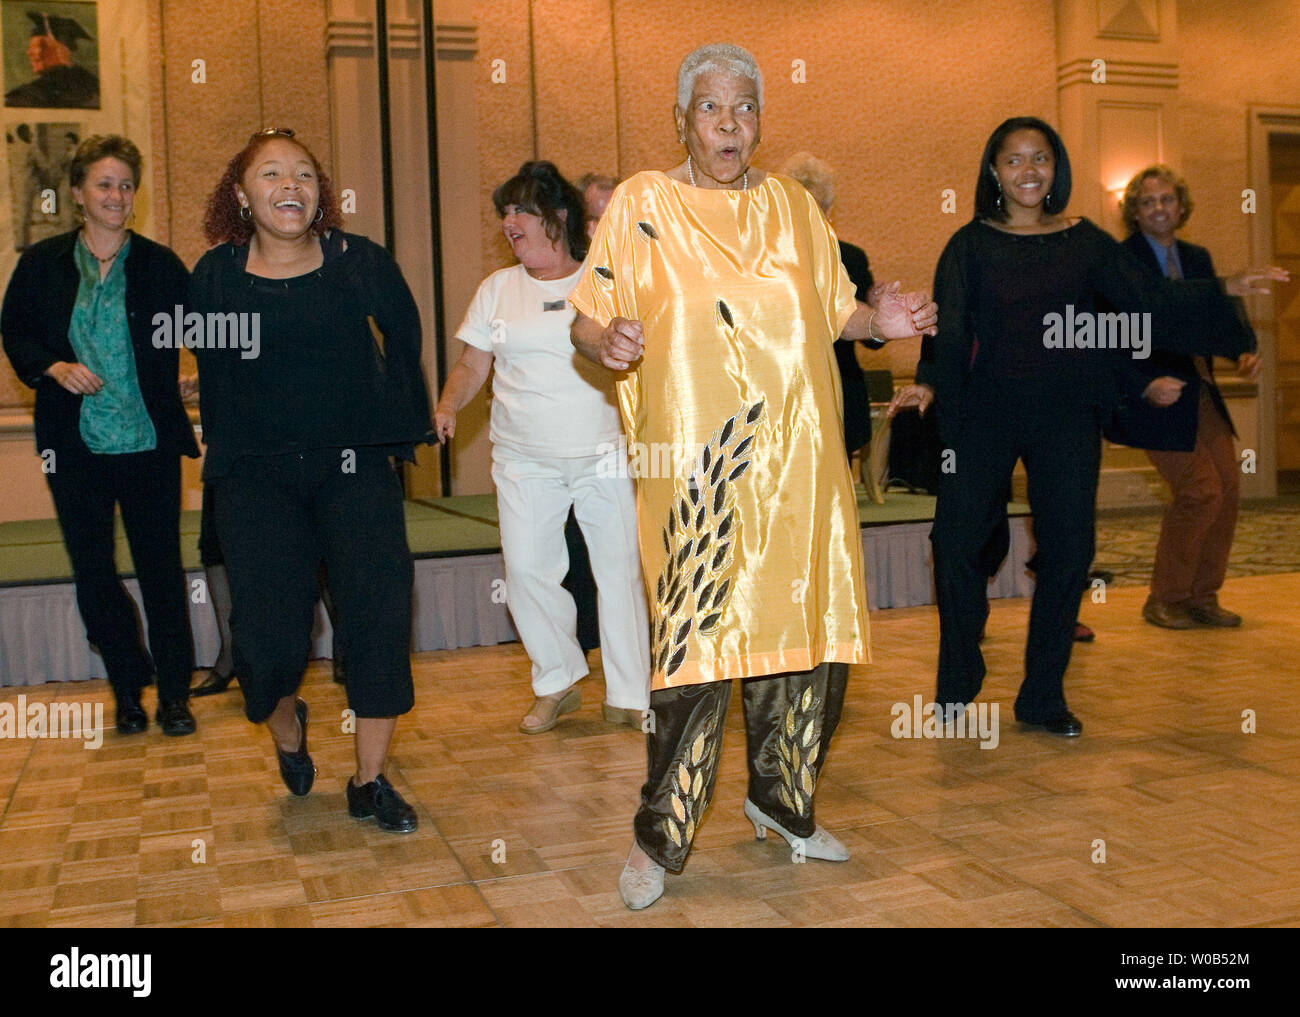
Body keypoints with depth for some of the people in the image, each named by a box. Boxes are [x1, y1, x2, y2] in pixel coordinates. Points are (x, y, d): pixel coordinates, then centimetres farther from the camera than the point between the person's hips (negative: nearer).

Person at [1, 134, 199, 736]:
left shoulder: (160, 266, 1)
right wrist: (53, 367, -9)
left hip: (148, 443, -1)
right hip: (75, 445, 2)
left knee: (161, 571, 3)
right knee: (92, 573, 8)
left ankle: (174, 695, 16)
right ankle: (129, 691, 24)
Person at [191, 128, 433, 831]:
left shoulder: (360, 262, 0)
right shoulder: (216, 276, 3)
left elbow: (402, 338, 13)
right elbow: (212, 376, 13)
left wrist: (404, 428, 13)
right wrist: (224, 453, 13)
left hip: (353, 464, 0)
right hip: (257, 474, 0)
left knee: (380, 612, -11)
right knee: (267, 634, -9)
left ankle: (369, 783, 6)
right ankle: (286, 725, 29)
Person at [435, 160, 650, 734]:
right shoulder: (497, 289, 11)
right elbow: (473, 365, 10)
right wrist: (447, 406, -8)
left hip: (605, 454, -2)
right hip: (524, 458, 2)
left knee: (620, 569, 0)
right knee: (526, 569, -4)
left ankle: (629, 696, 13)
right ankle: (557, 684, 16)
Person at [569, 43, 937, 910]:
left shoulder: (795, 206, 16)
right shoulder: (642, 203, 4)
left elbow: (830, 312, 21)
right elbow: (588, 320, 2)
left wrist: (879, 321, 1)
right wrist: (607, 341, -20)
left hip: (797, 455, 5)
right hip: (694, 458, -4)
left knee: (808, 627, 6)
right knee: (696, 640, -8)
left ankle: (781, 799, 29)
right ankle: (660, 839, 9)